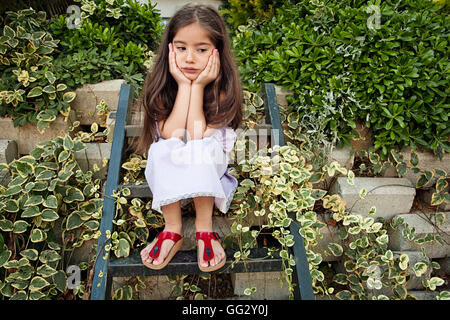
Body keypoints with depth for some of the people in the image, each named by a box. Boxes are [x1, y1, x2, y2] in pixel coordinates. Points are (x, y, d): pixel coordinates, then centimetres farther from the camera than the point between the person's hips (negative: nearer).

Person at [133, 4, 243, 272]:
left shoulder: (221, 89, -16)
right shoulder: (162, 87, -11)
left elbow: (196, 138, -27)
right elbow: (171, 135, -25)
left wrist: (198, 86, -26)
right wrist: (183, 85, -26)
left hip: (208, 167, -1)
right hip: (167, 169, 2)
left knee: (201, 148, -32)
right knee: (164, 149, -30)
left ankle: (205, 227, -24)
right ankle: (173, 229, -23)